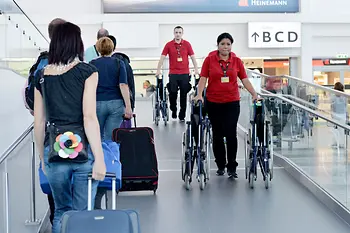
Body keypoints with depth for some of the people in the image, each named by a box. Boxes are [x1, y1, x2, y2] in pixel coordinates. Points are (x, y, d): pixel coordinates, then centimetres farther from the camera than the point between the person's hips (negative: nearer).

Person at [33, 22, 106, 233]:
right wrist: (99, 158, -12)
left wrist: (43, 157, 20)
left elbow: (39, 123, 9)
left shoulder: (42, 76, 7)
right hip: (83, 149, -3)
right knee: (82, 212, 4)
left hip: (54, 150, 3)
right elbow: (89, 117, -13)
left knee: (61, 210, 17)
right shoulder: (87, 71, -5)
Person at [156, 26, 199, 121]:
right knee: (172, 94, 1)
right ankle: (173, 110, 26)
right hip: (173, 74, 0)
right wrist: (158, 70, -6)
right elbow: (162, 57, 1)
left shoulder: (187, 44, 3)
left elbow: (192, 57, 4)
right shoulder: (169, 45, 1)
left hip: (185, 74, 0)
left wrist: (196, 69, -4)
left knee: (183, 95, 3)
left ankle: (182, 115, 12)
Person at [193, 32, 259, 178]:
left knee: (231, 134, -6)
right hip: (213, 103, 0)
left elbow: (245, 80, 3)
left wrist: (254, 94, -7)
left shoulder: (236, 61, 3)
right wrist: (199, 94, -15)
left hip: (232, 102, 0)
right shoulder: (209, 59, -1)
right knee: (217, 135, 10)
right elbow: (203, 78, -3)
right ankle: (220, 165, 24)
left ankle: (232, 167, 4)